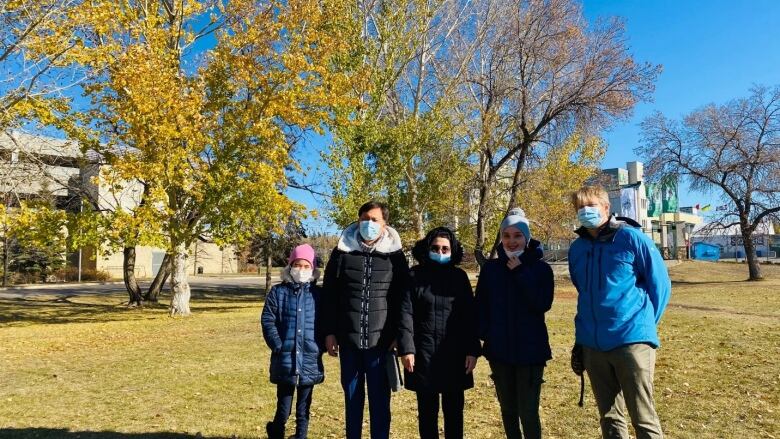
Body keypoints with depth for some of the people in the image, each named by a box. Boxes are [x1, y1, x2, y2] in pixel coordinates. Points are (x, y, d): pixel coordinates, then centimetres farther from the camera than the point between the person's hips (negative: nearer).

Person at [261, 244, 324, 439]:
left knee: (303, 409, 12)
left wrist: (321, 347, -4)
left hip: (310, 360, 1)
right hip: (285, 359, -1)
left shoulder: (318, 293, 4)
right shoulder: (278, 291, 1)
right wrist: (277, 345, -10)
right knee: (283, 408, 8)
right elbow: (267, 320, -2)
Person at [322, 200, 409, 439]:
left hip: (381, 340, -1)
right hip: (348, 338, 2)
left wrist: (398, 335, -2)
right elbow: (329, 296, 6)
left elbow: (402, 299, 3)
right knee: (352, 396, 13)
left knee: (380, 397, 6)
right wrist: (330, 332, 2)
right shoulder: (341, 253, 3)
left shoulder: (395, 256, 1)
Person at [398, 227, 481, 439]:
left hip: (455, 353, 1)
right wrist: (406, 348, -12)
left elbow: (469, 316, 4)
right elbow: (406, 314, -5)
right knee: (427, 410, 10)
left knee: (454, 410, 10)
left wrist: (472, 350, -1)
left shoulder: (459, 277, 5)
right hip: (423, 353, -1)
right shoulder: (415, 276, 0)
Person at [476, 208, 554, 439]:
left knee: (528, 412, -2)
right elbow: (481, 305, 3)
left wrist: (521, 272, -18)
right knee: (508, 410, 14)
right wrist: (484, 335, -9)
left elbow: (543, 304, -16)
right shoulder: (490, 268, 3)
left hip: (531, 350, -2)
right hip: (499, 350, 3)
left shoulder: (541, 268, -2)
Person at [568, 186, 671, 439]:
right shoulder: (577, 248, 8)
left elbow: (660, 283, -2)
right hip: (592, 344, 5)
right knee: (609, 418, 15)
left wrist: (643, 324, 1)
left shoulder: (630, 237, -7)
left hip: (632, 340, -5)